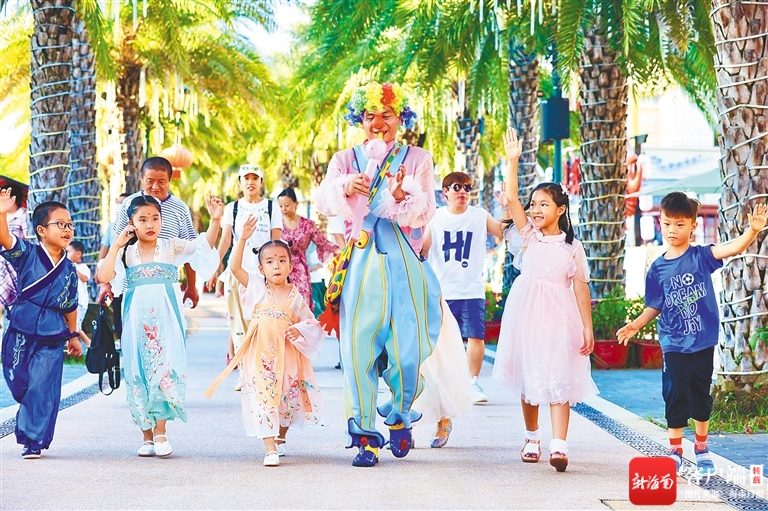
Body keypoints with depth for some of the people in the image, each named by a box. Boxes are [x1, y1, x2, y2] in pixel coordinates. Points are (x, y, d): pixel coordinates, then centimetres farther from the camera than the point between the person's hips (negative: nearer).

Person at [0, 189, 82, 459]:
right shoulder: (27, 254, -3)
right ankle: (29, 426, 31)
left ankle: (34, 440, 6)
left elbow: (70, 305, 17)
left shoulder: (69, 269, 7)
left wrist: (73, 336, 21)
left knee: (42, 389, -3)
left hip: (52, 338, 1)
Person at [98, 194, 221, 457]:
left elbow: (204, 246, -8)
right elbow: (104, 276, -6)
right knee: (139, 373, 3)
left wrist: (215, 220, -23)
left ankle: (160, 431, -2)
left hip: (165, 319, -2)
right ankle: (147, 436, 12)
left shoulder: (172, 248, 4)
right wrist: (116, 245, -7)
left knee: (165, 370, -11)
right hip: (137, 321, 2)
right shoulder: (126, 253, 7)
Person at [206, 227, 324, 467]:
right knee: (264, 397, -11)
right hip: (261, 355, -2)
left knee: (288, 398, 11)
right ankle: (270, 449, -12)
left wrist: (299, 331, -11)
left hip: (288, 356, 2)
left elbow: (311, 323, 10)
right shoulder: (257, 288, 2)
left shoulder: (295, 296, 5)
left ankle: (280, 439, 37)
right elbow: (235, 267, -9)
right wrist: (243, 239, -17)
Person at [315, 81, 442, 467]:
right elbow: (323, 201, -5)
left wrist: (401, 194, -23)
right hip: (361, 263, 0)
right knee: (359, 346, -7)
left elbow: (424, 213, -2)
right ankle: (365, 435, 0)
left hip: (404, 264, 0)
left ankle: (399, 416, 23)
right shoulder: (346, 160, 13)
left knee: (408, 347, -5)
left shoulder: (417, 160, 11)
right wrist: (346, 187, -26)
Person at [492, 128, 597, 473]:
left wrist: (587, 327, -3)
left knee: (558, 379, -9)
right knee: (528, 378, 9)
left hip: (559, 315, -2)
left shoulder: (572, 247, 3)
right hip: (527, 313, 2)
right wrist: (512, 161, -14)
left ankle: (559, 446, -17)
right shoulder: (527, 235, 5)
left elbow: (580, 287, 2)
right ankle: (532, 438, 24)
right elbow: (511, 198, -6)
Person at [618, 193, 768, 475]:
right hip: (674, 344, 0)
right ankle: (675, 450, 11)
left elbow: (733, 248, -20)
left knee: (702, 396, 10)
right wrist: (636, 325, -8)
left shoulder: (701, 257, -5)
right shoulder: (657, 269, 0)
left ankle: (701, 448, 26)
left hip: (703, 341, 0)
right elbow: (654, 307, 7)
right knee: (676, 394, -3)